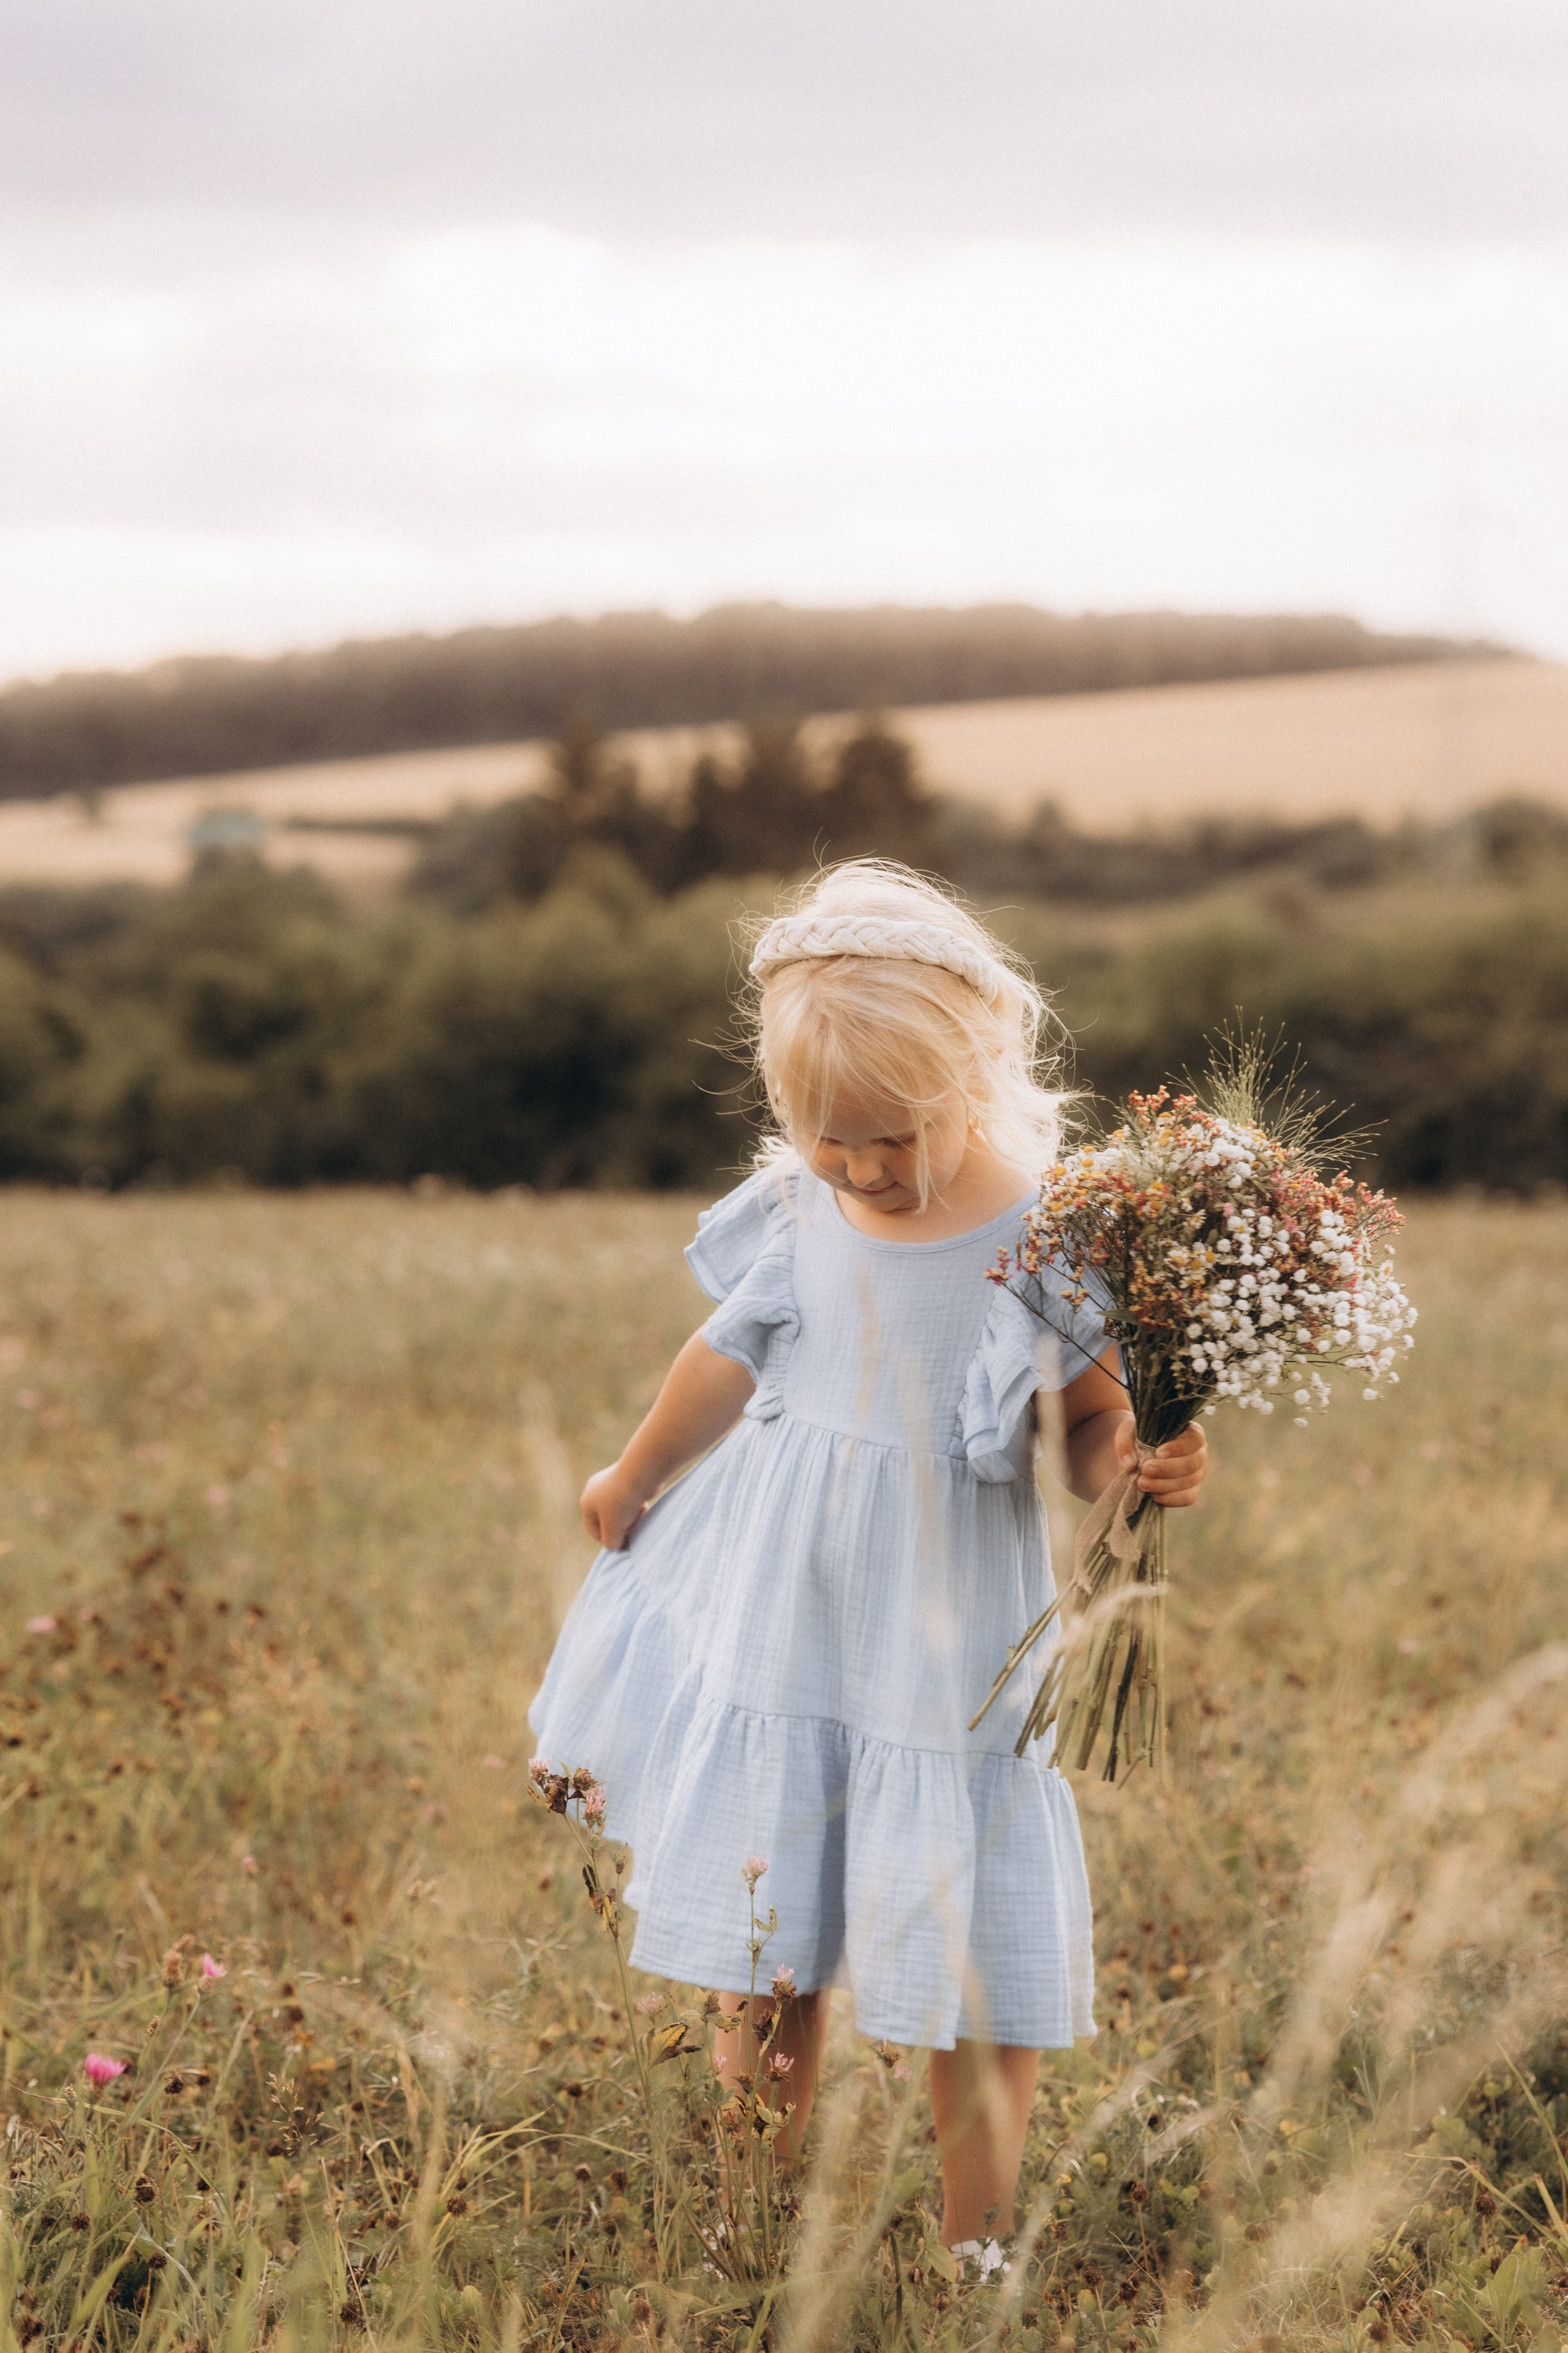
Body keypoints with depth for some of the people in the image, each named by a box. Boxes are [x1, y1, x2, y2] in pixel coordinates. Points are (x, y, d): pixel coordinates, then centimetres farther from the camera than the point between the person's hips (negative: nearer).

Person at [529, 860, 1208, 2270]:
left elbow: (1097, 1435, -9)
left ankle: (973, 2254, 21)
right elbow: (730, 1360, 13)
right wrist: (633, 1483, 28)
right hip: (773, 1624, 4)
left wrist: (1150, 1464, -32)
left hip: (945, 1641, -3)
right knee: (763, 1951, 13)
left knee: (975, 1987, 2)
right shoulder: (795, 1210, -5)